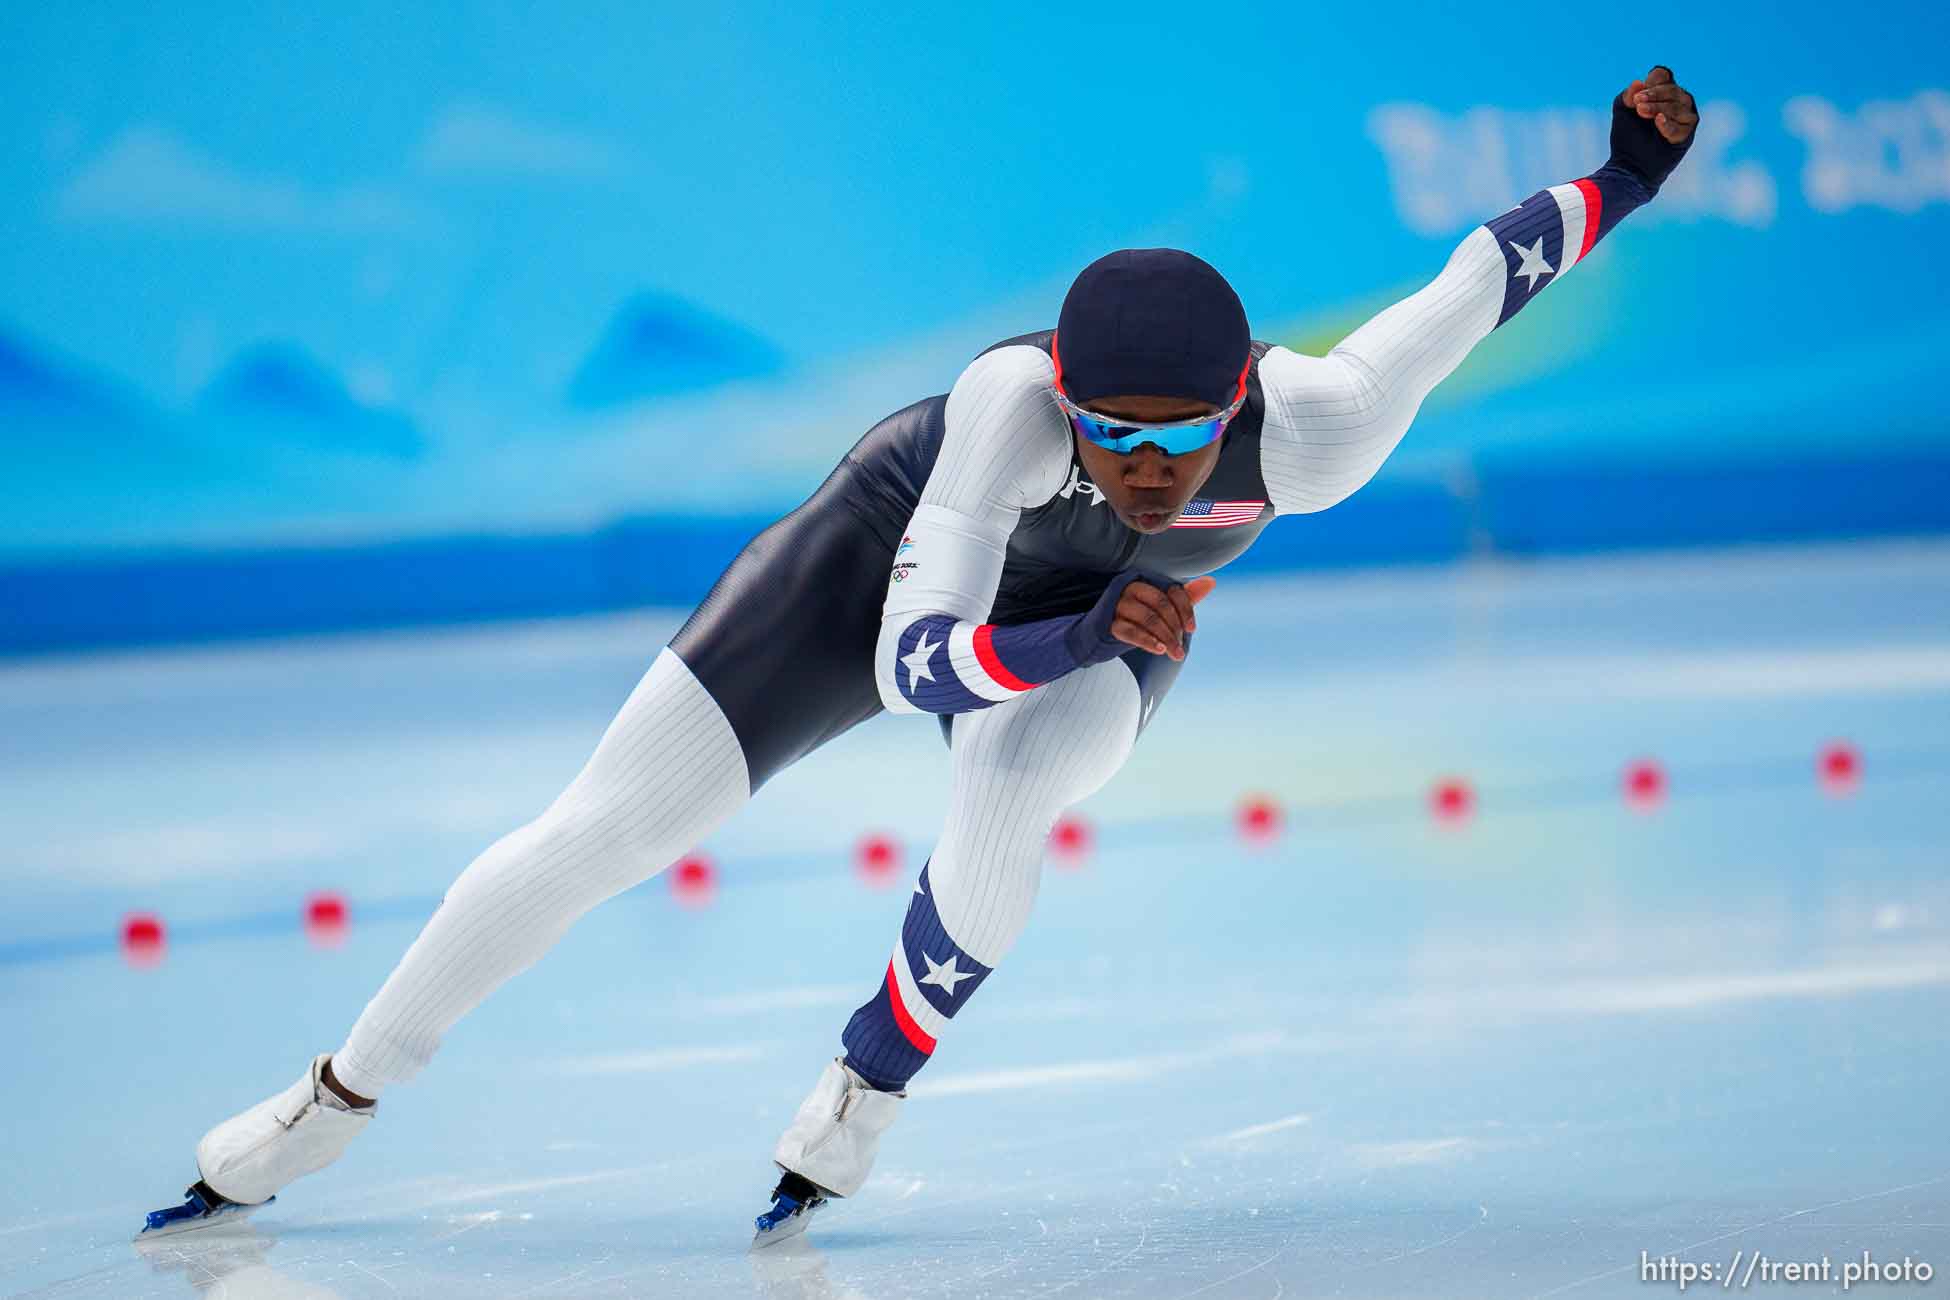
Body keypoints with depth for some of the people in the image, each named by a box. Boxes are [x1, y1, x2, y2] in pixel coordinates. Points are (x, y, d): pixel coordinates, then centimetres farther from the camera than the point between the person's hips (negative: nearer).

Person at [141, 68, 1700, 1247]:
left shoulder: (1315, 434, -38)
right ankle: (340, 1098, 15)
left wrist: (1625, 180, -11)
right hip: (900, 552, -1)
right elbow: (911, 662, -44)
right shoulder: (1010, 401, -43)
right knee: (603, 835, -4)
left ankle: (872, 1083, -7)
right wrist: (1089, 641, -59)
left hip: (1114, 614, 1)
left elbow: (1470, 285, -22)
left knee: (1012, 789, -35)